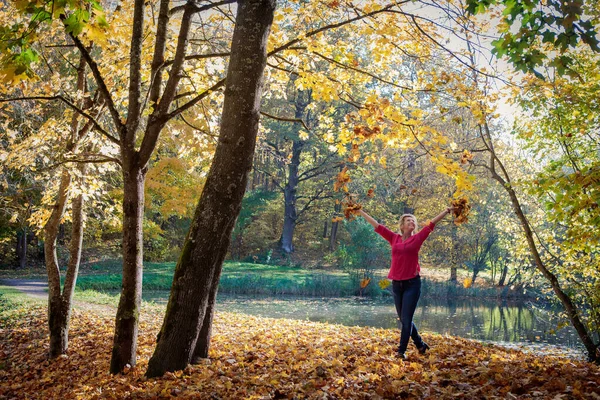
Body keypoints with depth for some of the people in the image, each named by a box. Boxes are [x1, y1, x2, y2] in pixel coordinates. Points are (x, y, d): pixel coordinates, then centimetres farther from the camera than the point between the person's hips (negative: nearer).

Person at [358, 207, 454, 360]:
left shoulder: (417, 238, 2)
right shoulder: (394, 238, 7)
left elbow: (432, 224, 0)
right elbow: (377, 225, 9)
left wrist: (447, 211, -4)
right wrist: (361, 211, 11)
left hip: (412, 284, -3)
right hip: (396, 284, 3)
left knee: (406, 319, -4)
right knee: (403, 319, 12)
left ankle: (401, 351, 3)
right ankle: (420, 345, 31)